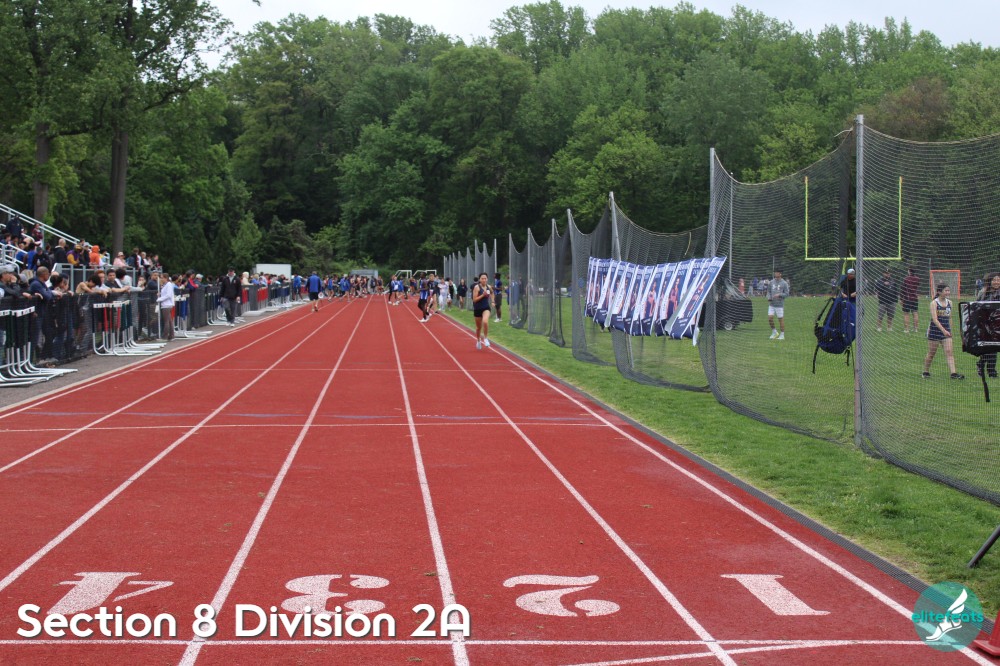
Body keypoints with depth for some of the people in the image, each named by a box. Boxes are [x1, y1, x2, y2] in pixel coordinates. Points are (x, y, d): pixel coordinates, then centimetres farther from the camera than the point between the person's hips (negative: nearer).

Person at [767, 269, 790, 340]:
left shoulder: (784, 283, -4)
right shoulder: (771, 282, 9)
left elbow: (787, 293, -5)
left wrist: (779, 295, -21)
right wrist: (769, 298, -4)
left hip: (779, 305, -4)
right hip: (771, 304, 4)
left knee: (781, 319, 1)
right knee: (770, 318, -3)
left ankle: (782, 335, 11)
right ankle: (774, 332, 16)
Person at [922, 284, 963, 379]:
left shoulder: (949, 303, 7)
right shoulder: (934, 303, -11)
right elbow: (934, 319, -20)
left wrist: (950, 330, 17)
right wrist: (943, 330, -29)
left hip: (946, 331, 4)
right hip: (935, 331, -4)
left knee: (949, 352, -8)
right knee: (931, 353, 7)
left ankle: (953, 373, -16)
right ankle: (926, 372, 22)